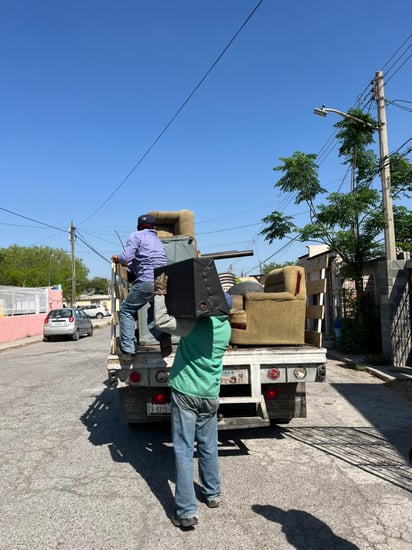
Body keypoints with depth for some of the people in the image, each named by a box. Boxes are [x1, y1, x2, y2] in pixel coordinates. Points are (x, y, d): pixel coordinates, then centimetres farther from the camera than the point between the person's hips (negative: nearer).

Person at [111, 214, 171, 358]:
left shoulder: (137, 235, 8)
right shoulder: (158, 240, 30)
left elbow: (126, 257, -4)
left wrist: (117, 258, 16)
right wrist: (129, 265, 43)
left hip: (146, 282, -6)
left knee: (126, 310, 9)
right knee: (153, 313, 23)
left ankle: (127, 349, 0)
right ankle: (164, 337, -4)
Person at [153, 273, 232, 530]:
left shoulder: (199, 323, -17)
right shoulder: (226, 328, 3)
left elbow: (162, 322, -18)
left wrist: (161, 292, -11)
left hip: (185, 392, -5)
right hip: (210, 395, 6)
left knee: (184, 450, 1)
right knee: (209, 446, 19)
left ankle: (186, 512, 4)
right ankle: (213, 494, 35)